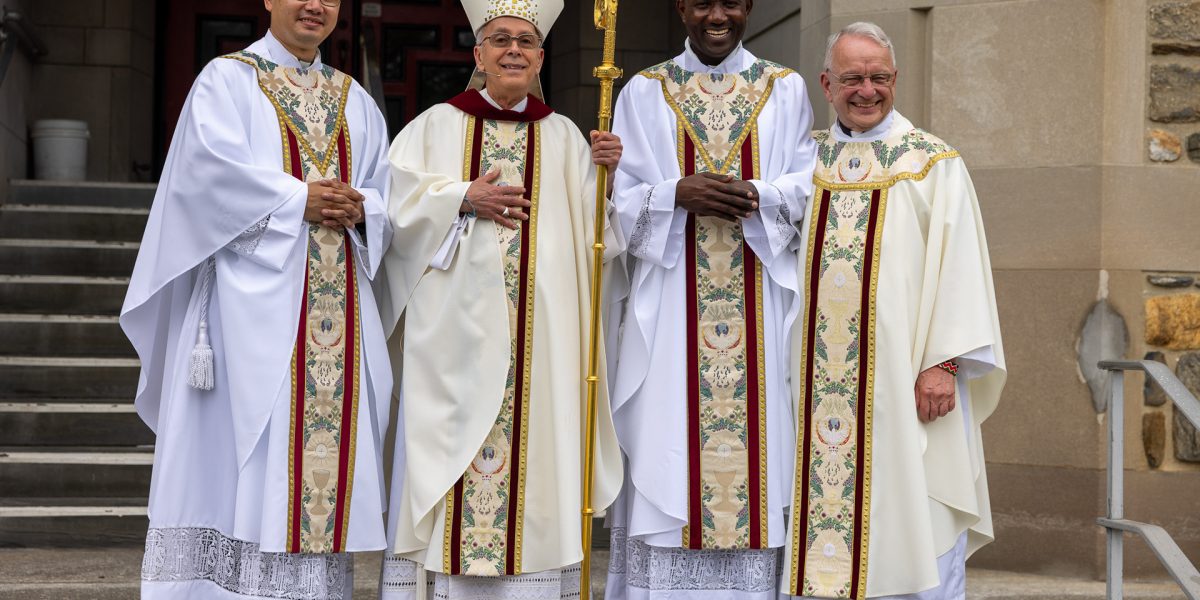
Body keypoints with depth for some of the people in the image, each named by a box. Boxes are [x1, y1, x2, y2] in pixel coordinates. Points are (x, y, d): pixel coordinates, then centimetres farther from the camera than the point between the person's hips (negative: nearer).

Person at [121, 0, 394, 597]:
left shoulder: (354, 100, 19)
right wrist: (301, 200, -13)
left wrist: (359, 210, -7)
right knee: (244, 441, -9)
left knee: (329, 435, 0)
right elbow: (216, 166, -10)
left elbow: (387, 190, 14)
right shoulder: (228, 79, 5)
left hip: (338, 300, 5)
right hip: (254, 293, -5)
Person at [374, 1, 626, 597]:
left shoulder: (563, 137, 14)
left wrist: (605, 172, -12)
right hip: (455, 327, -1)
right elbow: (396, 198, 0)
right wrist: (462, 198, -11)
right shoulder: (436, 125, 10)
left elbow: (591, 228, 6)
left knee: (534, 447, -2)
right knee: (449, 433, -3)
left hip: (538, 332, 1)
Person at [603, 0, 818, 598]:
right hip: (670, 309, 0)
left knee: (759, 443, -2)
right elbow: (620, 199, 4)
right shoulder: (643, 93, 9)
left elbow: (812, 190, 5)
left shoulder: (785, 90, 11)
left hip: (760, 308, 1)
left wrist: (757, 197, -14)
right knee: (667, 449, -4)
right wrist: (678, 194, -15)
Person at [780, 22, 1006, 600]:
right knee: (825, 528, 6)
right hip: (820, 382, 4)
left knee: (918, 528, -3)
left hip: (904, 376, -4)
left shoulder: (933, 165, 0)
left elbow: (957, 266, -5)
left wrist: (944, 361, -14)